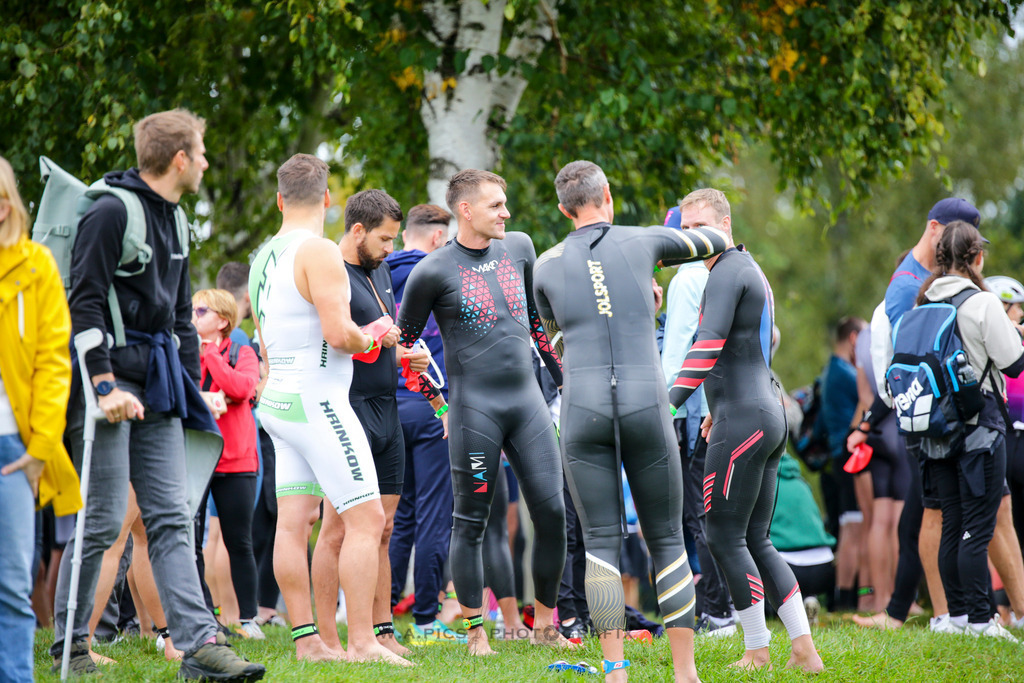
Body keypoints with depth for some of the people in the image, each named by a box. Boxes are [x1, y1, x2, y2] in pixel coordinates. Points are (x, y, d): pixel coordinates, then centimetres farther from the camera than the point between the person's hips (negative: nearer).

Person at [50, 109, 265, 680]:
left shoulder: (171, 219, 18)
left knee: (172, 517, 1)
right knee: (103, 519, -5)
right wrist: (105, 385, -21)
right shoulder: (112, 211, -11)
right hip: (112, 378, -8)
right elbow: (85, 303, -16)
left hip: (158, 385, 8)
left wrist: (190, 384, 17)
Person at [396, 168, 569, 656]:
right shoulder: (434, 272, -7)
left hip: (527, 399, 5)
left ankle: (545, 625, 10)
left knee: (552, 512, -1)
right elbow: (404, 341, 1)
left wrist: (561, 373, 25)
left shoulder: (519, 248, 9)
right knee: (471, 523, 0)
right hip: (474, 408, -5)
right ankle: (475, 631, 8)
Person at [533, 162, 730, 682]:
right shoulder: (642, 242, 9)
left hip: (583, 406, 0)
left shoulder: (547, 265, 11)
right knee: (667, 540, 6)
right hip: (646, 403, 0)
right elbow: (713, 241, 26)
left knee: (601, 541, 2)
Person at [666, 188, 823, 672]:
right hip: (768, 413, 10)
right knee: (756, 541, 10)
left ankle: (757, 652, -2)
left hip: (742, 420, -10)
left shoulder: (727, 272, -10)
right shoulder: (753, 273, 21)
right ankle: (804, 650, 4)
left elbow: (709, 344, -22)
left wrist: (672, 402, -28)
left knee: (724, 535, -4)